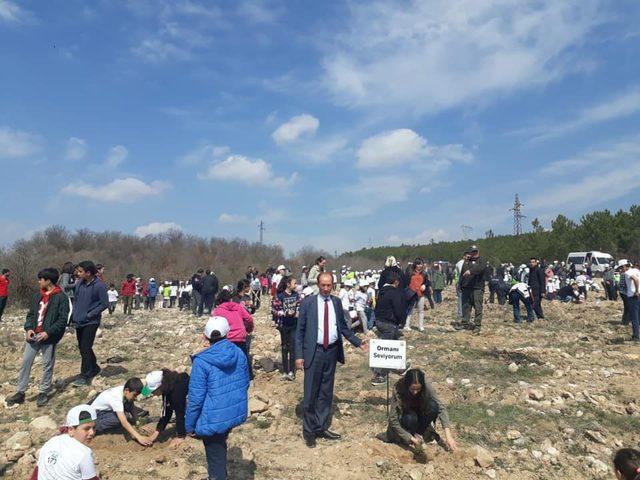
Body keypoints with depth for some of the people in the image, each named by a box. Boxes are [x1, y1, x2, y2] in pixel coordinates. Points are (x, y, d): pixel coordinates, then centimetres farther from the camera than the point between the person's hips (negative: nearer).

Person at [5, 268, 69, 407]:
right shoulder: (38, 296, 11)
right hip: (33, 336, 6)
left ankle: (43, 393, 18)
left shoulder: (61, 297, -10)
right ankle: (20, 392, 18)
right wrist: (29, 328, -2)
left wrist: (48, 332, -21)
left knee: (47, 365, 5)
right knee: (25, 362, 7)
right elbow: (31, 314, 15)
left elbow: (63, 320, -13)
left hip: (49, 337, -6)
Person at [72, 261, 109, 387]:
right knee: (82, 348, 15)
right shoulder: (80, 283, 2)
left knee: (85, 348, -6)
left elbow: (105, 304, -14)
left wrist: (89, 315, -15)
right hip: (79, 322, 7)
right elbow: (76, 299, 16)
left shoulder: (99, 286, -17)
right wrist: (75, 313, 6)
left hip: (91, 322, -7)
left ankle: (85, 376, 3)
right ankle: (94, 368, 33)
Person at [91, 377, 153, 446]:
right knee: (123, 418, -32)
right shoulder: (116, 398, -38)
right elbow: (124, 422, -44)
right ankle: (96, 427, -16)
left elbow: (132, 408, -4)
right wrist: (139, 437, -47)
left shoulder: (124, 390, -17)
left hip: (109, 409, 7)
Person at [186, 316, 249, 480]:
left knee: (215, 458, 13)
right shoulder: (239, 354, -4)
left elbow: (196, 398, -17)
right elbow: (245, 384, 8)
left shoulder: (202, 361, -20)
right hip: (235, 413, 6)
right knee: (219, 448, 30)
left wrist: (189, 424, -3)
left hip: (213, 419, -6)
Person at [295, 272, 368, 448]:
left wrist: (358, 342, 11)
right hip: (314, 351, -3)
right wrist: (299, 355, -9)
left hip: (332, 351, 4)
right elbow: (300, 330, -4)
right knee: (311, 392, 3)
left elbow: (343, 327, 15)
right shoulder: (307, 302, -5)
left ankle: (322, 427, 25)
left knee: (326, 392, 12)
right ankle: (309, 430, 18)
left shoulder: (336, 302, 6)